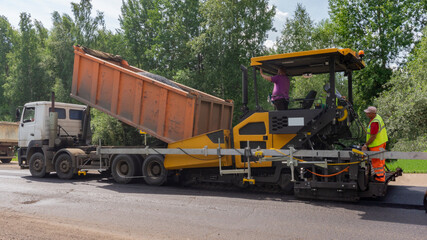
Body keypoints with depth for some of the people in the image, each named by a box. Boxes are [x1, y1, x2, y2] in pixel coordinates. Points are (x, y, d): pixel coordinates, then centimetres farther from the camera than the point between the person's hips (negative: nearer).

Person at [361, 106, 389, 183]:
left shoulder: (374, 123, -31)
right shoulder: (378, 117, 0)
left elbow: (373, 137, -27)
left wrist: (365, 145, -17)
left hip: (376, 144, -10)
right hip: (382, 141, 10)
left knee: (376, 161, 4)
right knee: (380, 159, 24)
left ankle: (380, 177, 15)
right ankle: (382, 173, 41)